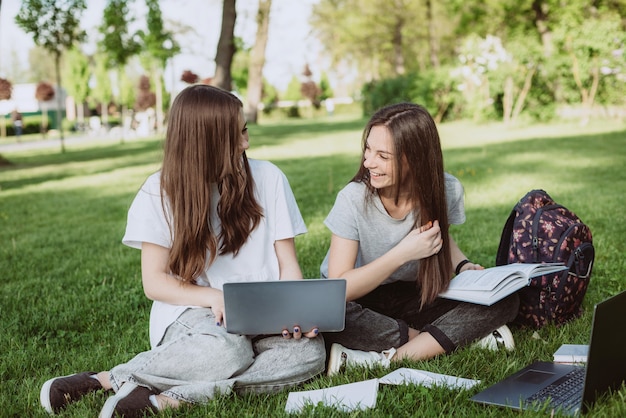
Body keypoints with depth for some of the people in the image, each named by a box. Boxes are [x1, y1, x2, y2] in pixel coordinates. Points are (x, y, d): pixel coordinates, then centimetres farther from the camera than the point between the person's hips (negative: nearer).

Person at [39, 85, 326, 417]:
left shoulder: (268, 178, 1)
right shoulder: (160, 192, -4)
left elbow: (287, 264, 2)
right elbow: (154, 282, -4)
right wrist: (214, 296, -21)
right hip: (190, 313, -3)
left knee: (311, 351, -30)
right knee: (228, 350, -38)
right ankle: (114, 378, -19)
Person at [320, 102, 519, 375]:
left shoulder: (446, 190, -12)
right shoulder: (354, 199, -21)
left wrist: (463, 266, -9)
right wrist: (402, 254, -30)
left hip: (414, 296, 2)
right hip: (360, 300, -2)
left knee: (503, 301, -20)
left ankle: (384, 359, -25)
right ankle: (459, 336, -22)